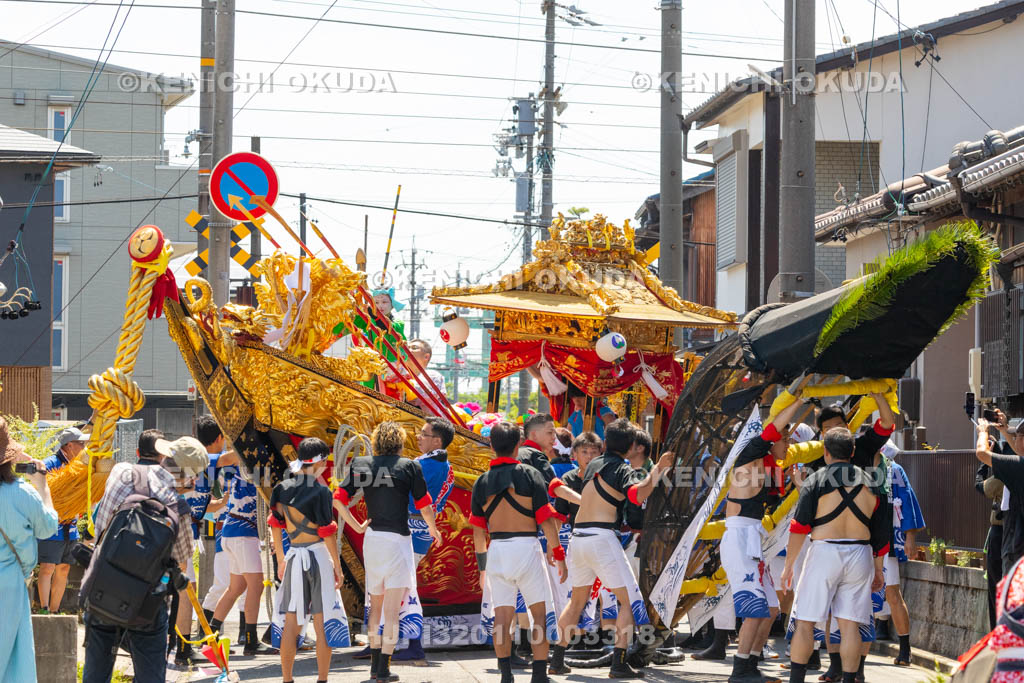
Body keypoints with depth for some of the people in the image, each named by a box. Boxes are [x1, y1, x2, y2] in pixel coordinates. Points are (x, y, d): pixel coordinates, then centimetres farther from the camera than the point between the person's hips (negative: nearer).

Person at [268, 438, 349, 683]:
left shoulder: (283, 488, 4)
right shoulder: (320, 491, -12)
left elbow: (276, 525, 11)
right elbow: (327, 533, -11)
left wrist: (281, 560, 21)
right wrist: (337, 566, -4)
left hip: (293, 555, 5)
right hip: (318, 555, -5)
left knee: (291, 622, 9)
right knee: (322, 621, 2)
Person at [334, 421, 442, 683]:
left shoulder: (360, 465, 6)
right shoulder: (409, 466, -3)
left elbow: (338, 499, -1)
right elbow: (424, 506, 1)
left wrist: (357, 527, 7)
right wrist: (434, 530, 19)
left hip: (371, 540, 4)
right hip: (398, 539, -4)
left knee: (376, 604, 19)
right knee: (392, 609, -4)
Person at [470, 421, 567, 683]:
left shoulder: (482, 482, 5)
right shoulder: (529, 475, -4)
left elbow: (478, 530, 7)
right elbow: (546, 520, -6)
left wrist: (482, 567, 16)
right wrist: (558, 555, 1)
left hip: (497, 550, 3)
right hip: (526, 546, -3)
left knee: (502, 616, 5)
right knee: (540, 612, 5)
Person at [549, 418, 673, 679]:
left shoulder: (593, 465, 17)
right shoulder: (622, 470, -3)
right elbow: (638, 494, -23)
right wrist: (658, 468, -16)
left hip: (578, 537, 7)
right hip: (601, 537, -7)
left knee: (578, 599, 21)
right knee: (629, 600, -2)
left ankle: (557, 659, 20)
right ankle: (619, 663, -12)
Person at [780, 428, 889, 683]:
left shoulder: (816, 480, -4)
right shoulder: (869, 483, 7)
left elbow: (799, 527, -7)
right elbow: (882, 531, 10)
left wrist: (788, 565, -1)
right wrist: (878, 569, 18)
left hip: (824, 551, -3)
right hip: (860, 556, 3)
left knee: (805, 622, 3)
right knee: (850, 624, 3)